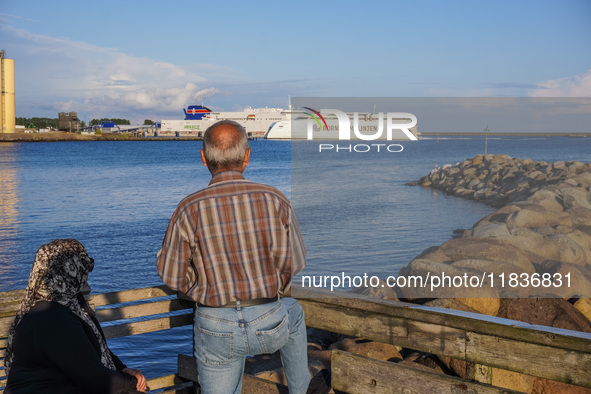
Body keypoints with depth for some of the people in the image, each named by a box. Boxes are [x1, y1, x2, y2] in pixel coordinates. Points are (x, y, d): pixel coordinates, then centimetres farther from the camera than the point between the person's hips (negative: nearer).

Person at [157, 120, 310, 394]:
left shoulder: (190, 210, -15)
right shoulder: (275, 201, -12)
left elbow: (171, 274, -5)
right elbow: (295, 261, -2)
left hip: (216, 328, -2)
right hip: (269, 324, 2)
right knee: (293, 313, 36)